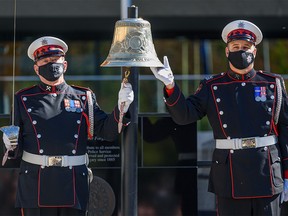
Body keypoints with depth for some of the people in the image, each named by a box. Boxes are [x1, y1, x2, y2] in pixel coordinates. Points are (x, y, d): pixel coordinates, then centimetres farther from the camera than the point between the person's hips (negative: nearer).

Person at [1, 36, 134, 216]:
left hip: (74, 185, 1)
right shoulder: (24, 99, 8)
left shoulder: (84, 98, 11)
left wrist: (121, 108, -10)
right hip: (36, 185, -1)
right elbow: (17, 148, 8)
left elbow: (107, 131, 5)